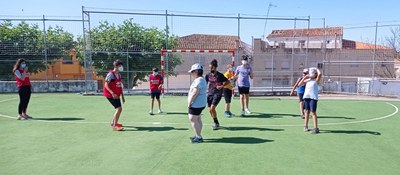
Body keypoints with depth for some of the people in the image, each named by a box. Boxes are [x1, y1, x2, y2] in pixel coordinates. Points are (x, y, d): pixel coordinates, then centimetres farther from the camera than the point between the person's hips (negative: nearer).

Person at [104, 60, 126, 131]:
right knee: (119, 108, -17)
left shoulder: (119, 74, 11)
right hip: (110, 95, -9)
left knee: (119, 109, 18)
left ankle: (113, 122, 36)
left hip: (116, 95, 9)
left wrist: (122, 96, 15)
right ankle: (114, 126, -12)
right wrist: (112, 93, -31)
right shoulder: (110, 74, -15)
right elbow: (106, 85, -19)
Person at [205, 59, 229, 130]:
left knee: (212, 108, -17)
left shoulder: (220, 75, -9)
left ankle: (216, 123, 1)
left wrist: (222, 86, -13)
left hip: (217, 94, -5)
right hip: (210, 93, 5)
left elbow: (227, 81, 0)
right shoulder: (208, 75, 3)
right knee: (210, 110, 6)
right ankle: (216, 123, 27)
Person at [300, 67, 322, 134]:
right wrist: (305, 77, 3)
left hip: (313, 98, -4)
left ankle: (316, 128, -4)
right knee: (307, 111, 11)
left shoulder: (316, 80, 2)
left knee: (313, 112, -7)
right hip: (306, 97, 4)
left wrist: (316, 69, 3)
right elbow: (300, 84, 8)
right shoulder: (307, 80, 15)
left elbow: (320, 74, -15)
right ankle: (306, 126, 21)